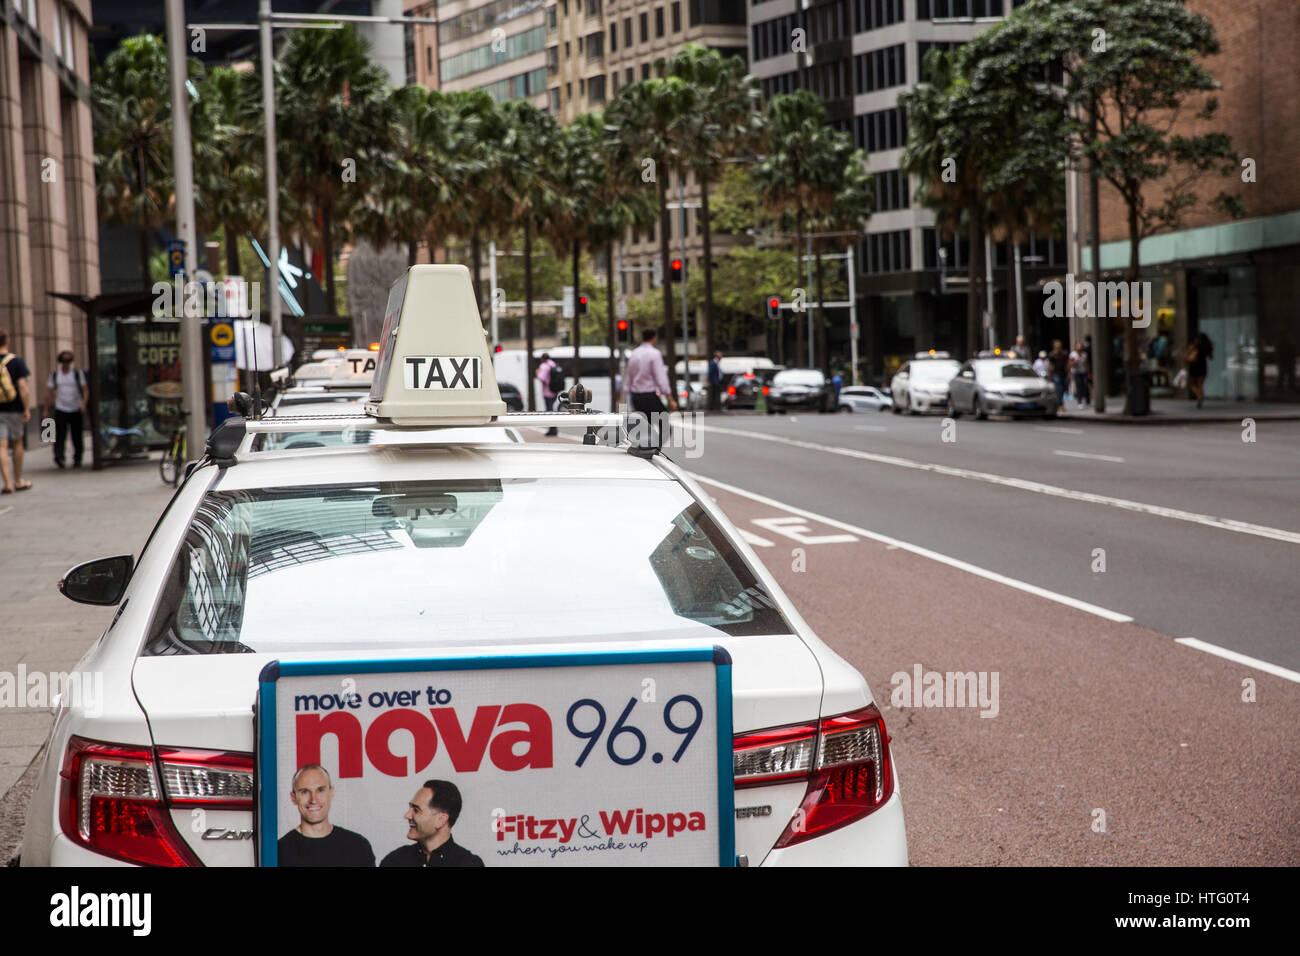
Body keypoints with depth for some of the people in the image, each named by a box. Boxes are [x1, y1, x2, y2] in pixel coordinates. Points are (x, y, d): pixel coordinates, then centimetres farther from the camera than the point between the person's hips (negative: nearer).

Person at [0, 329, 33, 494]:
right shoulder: (16, 361, -8)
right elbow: (23, 387, -14)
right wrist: (27, 409, -11)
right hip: (14, 410, -1)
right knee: (17, 444, 14)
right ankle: (18, 481, 23)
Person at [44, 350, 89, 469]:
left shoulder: (78, 373, 4)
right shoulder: (54, 374, 8)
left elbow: (85, 389, -1)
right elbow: (49, 392, 10)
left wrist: (84, 403, -17)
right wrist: (46, 409, 5)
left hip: (76, 409, 0)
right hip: (60, 409, 0)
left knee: (77, 436, 2)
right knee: (60, 433, -17)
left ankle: (77, 460, 13)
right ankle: (59, 457, -24)